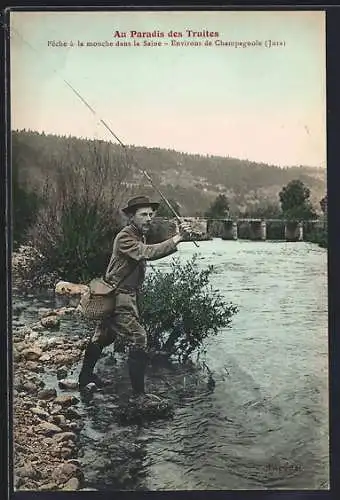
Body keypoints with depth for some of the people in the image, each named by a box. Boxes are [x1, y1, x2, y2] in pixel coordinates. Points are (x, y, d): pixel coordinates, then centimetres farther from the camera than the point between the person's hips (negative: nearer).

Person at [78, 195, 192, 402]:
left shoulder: (140, 235, 12)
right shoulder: (125, 237, -21)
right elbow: (146, 253, -38)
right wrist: (176, 239, -43)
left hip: (128, 295, 10)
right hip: (118, 298, -10)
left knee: (103, 336, 22)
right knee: (138, 340, -13)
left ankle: (85, 376, 40)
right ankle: (139, 393, -7)